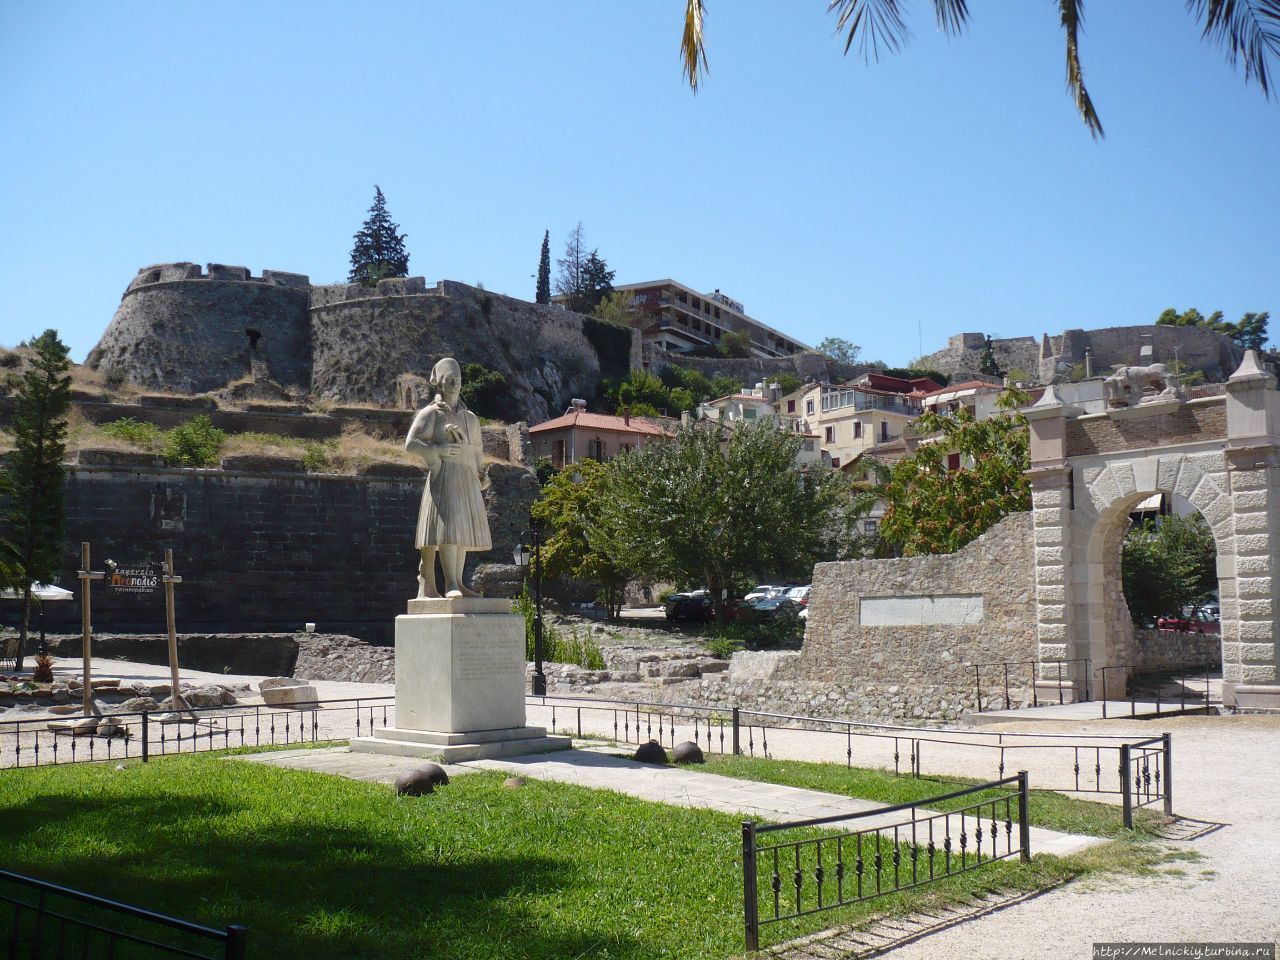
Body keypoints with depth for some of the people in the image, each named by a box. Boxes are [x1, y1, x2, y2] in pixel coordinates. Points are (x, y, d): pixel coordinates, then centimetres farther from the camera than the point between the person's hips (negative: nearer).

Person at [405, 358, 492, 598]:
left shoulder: (470, 418, 24)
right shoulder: (430, 413, 7)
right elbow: (410, 443, -2)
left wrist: (482, 475, 13)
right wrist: (438, 449, -15)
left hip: (468, 479, 6)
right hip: (444, 476, -6)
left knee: (464, 530, 4)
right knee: (448, 524, -19)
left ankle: (458, 583, 8)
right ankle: (450, 584, -25)